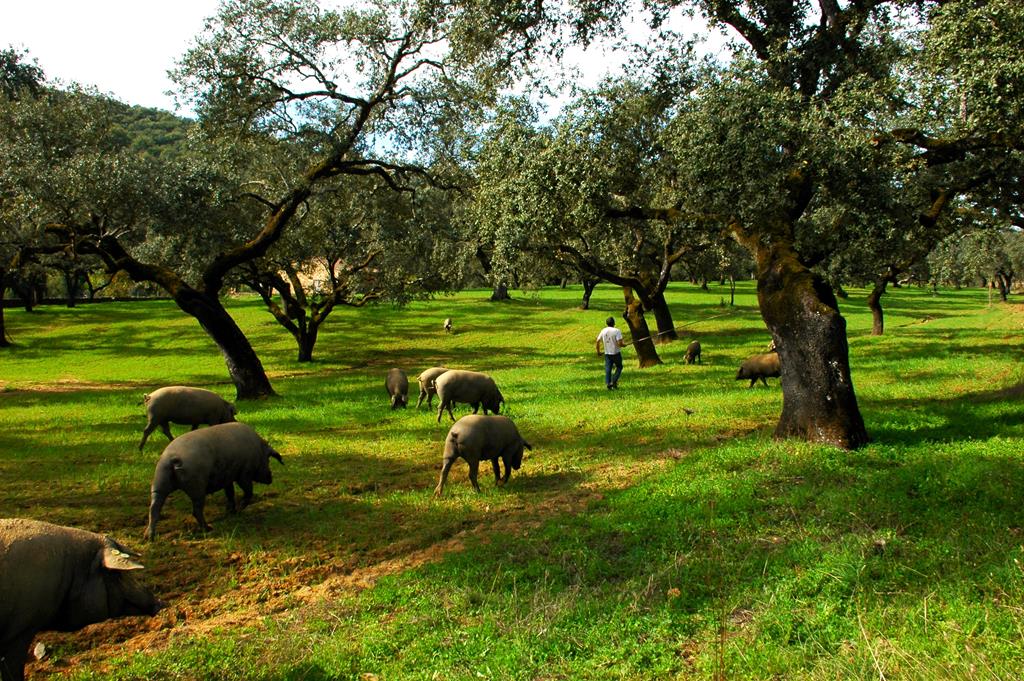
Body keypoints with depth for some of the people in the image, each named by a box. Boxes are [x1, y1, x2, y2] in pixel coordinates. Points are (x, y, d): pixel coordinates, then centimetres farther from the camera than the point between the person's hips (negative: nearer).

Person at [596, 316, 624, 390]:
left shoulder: (603, 331, 1)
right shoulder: (616, 331, -15)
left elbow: (598, 341, 6)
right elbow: (620, 343, -21)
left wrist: (598, 351, 18)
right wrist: (624, 345, 1)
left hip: (607, 353, 4)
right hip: (616, 353, -4)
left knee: (608, 368, 7)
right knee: (619, 367, 13)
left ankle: (608, 383, 1)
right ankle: (614, 381, 2)